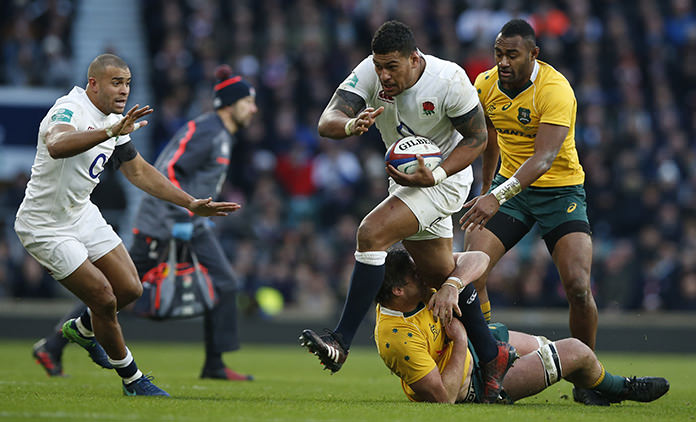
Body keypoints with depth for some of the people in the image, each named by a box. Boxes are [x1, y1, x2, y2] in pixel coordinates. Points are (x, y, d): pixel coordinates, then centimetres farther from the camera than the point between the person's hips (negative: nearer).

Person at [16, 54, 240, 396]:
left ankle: (81, 329, 35)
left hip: (82, 213, 9)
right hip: (45, 227, -9)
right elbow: (57, 146, -49)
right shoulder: (69, 111, -25)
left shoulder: (115, 122, 4)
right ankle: (131, 380, 10)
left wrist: (191, 203, 9)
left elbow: (138, 171, 15)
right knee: (104, 299, -10)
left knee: (129, 289, 4)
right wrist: (111, 132, -61)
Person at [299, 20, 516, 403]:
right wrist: (352, 125, -48)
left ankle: (340, 342, -23)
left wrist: (435, 175, -27)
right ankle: (492, 355, 32)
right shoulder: (369, 73, -15)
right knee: (441, 275, 15)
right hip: (406, 178, 7)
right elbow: (326, 122, -24)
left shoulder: (448, 80, -25)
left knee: (372, 233, -24)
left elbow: (477, 137, -14)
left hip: (445, 180, -6)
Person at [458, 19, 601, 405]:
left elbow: (545, 157, -34)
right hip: (508, 187, 5)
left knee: (578, 287, -18)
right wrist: (486, 188, 27)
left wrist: (498, 196, -46)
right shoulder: (485, 85, -3)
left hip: (560, 190, -5)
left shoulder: (555, 90, -23)